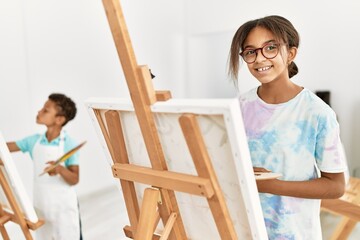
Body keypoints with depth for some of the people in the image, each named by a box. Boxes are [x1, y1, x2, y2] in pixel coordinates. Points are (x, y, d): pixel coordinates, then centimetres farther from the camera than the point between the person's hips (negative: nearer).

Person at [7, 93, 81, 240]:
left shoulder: (69, 145, -18)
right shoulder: (34, 140, -3)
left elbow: (74, 180, -19)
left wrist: (60, 169, -36)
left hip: (64, 206, -5)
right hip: (41, 205, 5)